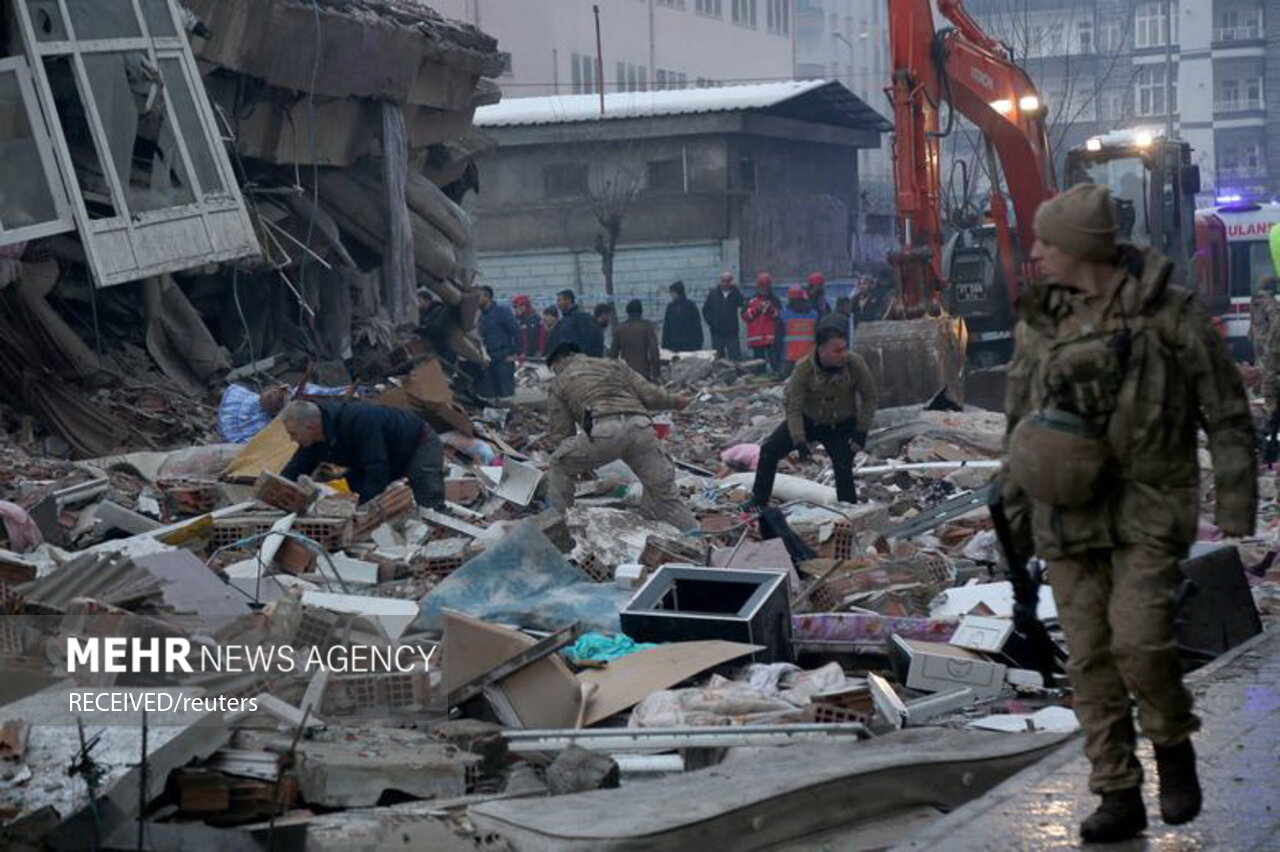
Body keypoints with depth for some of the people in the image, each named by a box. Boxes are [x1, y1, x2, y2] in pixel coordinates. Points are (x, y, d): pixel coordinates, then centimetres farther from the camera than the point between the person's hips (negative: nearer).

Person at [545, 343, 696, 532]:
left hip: (603, 431, -3)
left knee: (560, 466, 20)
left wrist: (582, 464, 33)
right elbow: (649, 394, 21)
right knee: (663, 492, 15)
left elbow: (560, 433, 19)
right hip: (640, 426, 3)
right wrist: (674, 401, 40)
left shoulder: (560, 382, 23)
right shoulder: (613, 365, 31)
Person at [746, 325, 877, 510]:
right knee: (770, 450, -7)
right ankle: (759, 502, 8)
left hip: (842, 426, -1)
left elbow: (870, 397, -10)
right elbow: (794, 408, -23)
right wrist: (799, 442, -32)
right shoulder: (804, 369, -28)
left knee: (844, 470, -16)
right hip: (808, 420, 1)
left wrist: (862, 431, -15)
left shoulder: (855, 363, -25)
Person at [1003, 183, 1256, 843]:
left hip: (1148, 510, -4)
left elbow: (1228, 418, -1)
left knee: (1138, 640, -16)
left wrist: (1236, 512, -4)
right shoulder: (1039, 322, 7)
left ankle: (1174, 745, 12)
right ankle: (1118, 797, 11)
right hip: (1067, 512, 4)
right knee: (1090, 655, 2)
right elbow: (1019, 423, 16)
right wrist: (1015, 509, 15)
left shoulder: (1171, 315, -4)